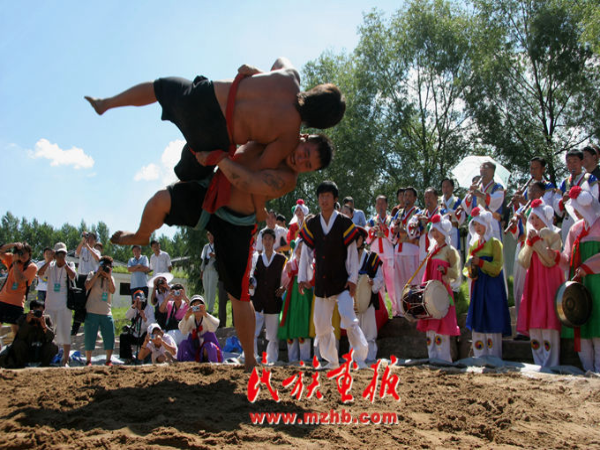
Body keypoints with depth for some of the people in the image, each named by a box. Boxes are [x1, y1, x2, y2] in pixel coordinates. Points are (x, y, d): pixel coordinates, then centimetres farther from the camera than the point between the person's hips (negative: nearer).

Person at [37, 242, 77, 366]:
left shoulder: (70, 265, 2)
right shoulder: (51, 265, 6)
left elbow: (73, 276, -20)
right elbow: (40, 273, -13)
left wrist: (64, 262, -19)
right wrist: (49, 260, -16)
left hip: (64, 305, -2)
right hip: (50, 304, 3)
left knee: (65, 333, -1)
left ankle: (65, 360, 6)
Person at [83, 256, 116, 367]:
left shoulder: (110, 278, 14)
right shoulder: (92, 275, 5)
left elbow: (113, 290, -3)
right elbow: (87, 287, -14)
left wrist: (109, 276, -11)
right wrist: (98, 273, -13)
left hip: (106, 313, 3)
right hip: (92, 312, -3)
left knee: (109, 337, 0)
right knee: (90, 337, -1)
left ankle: (108, 360, 12)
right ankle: (88, 361, 10)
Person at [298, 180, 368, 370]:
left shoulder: (345, 223, -4)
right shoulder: (311, 224, 5)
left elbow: (352, 253, -4)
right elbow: (306, 253, 7)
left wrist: (352, 279, -9)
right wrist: (302, 278, 2)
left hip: (341, 281, -4)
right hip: (321, 283, 4)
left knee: (348, 319, -19)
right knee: (321, 325, 9)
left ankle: (360, 358, -5)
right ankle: (332, 361, 24)